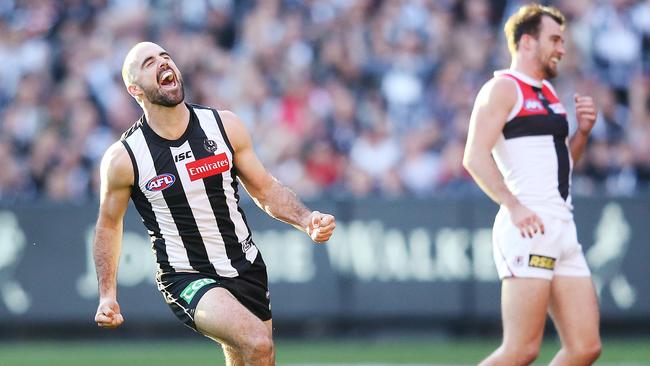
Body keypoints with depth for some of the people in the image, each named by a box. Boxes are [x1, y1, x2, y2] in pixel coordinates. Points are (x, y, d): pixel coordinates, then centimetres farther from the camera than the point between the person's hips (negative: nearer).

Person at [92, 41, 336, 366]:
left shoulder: (224, 125, -2)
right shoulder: (123, 158, -9)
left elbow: (265, 190, 9)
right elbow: (109, 223, 6)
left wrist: (307, 220, -8)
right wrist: (107, 296, 2)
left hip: (246, 267, 5)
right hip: (185, 279, -5)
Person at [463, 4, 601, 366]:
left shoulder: (548, 92, 22)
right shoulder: (503, 88, -4)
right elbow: (475, 157, -16)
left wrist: (582, 131, 13)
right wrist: (514, 206, -25)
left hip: (563, 228, 9)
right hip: (528, 228, -9)